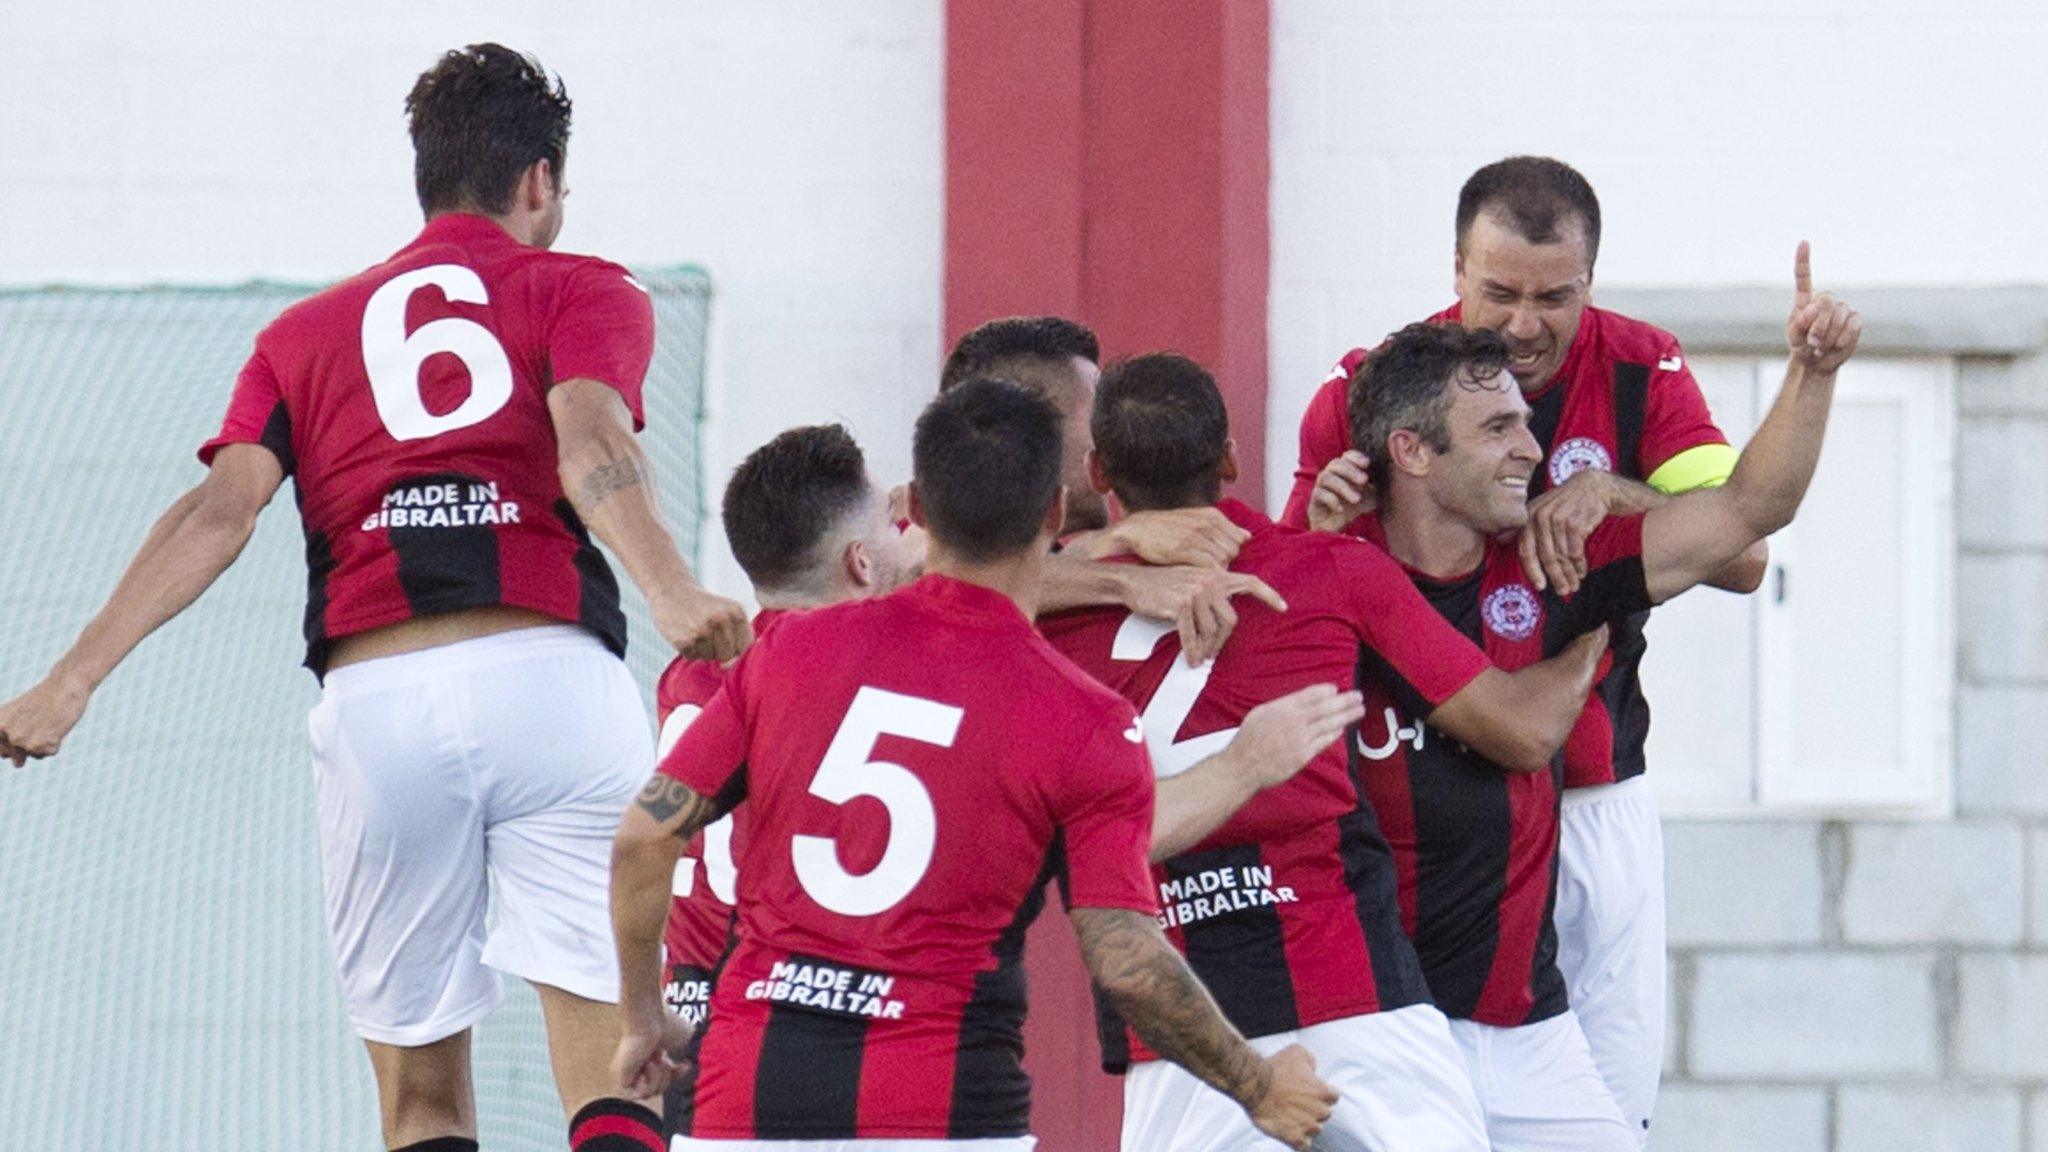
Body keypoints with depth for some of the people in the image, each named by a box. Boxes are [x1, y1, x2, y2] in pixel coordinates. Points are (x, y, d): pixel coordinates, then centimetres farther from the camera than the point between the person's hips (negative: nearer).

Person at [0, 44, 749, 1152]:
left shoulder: (305, 332, 23)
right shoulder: (584, 293, 15)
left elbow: (220, 508, 7)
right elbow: (592, 449, -7)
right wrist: (672, 595, -24)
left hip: (373, 699, 2)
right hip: (552, 676, -2)